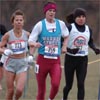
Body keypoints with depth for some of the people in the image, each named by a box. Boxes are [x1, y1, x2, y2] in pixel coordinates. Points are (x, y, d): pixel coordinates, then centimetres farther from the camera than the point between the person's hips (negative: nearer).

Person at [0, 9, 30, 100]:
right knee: (10, 90, 2)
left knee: (19, 90, -13)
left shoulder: (27, 34, -3)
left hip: (22, 64, 0)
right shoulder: (8, 35, -8)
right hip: (10, 63, 0)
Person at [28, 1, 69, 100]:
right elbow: (30, 41, -3)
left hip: (56, 61, 1)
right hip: (42, 60, -1)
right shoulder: (40, 25, -3)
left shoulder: (61, 24, 5)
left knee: (55, 84, -20)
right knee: (41, 89, 4)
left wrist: (64, 46, 10)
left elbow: (66, 36, 25)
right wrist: (34, 44, -25)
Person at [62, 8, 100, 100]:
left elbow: (90, 41, 21)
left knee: (81, 84, -8)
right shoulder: (69, 28, -10)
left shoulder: (88, 29, 5)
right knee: (69, 85, 9)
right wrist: (69, 50, -25)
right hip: (70, 59, -3)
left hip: (83, 60, 3)